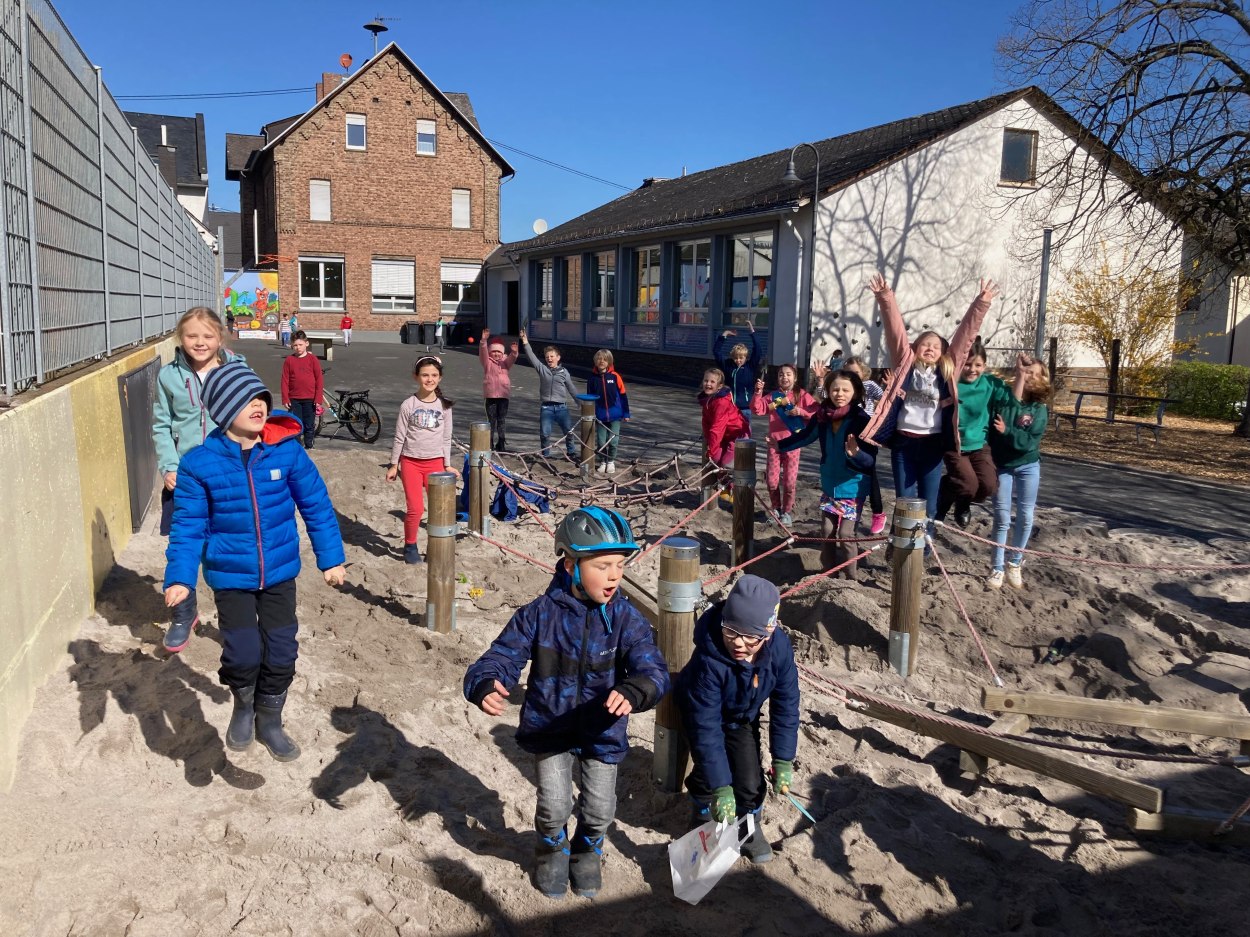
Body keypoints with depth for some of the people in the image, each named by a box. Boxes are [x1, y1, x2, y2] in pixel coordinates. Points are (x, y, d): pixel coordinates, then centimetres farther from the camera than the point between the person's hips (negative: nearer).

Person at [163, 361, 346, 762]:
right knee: (243, 656, -11)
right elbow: (188, 526, -6)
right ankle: (243, 706, 26)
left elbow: (316, 505, -2)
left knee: (281, 654, 8)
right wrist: (180, 577, -15)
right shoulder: (199, 464, -13)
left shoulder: (287, 451, -11)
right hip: (230, 578, -2)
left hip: (280, 573, 2)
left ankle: (270, 721, 36)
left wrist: (330, 558, 1)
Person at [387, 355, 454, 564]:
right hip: (410, 462, -2)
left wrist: (447, 465, 8)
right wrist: (393, 465, 2)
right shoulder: (408, 405, -4)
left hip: (435, 462, 2)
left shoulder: (444, 405, 3)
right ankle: (410, 547, 16)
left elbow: (446, 438, 8)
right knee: (415, 509, -4)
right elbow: (399, 437, 1)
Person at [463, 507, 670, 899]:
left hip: (603, 733, 1)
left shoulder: (626, 619, -15)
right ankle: (552, 850, 36)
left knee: (599, 810, 8)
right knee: (554, 806, -1)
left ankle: (587, 851, 45)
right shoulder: (540, 614, -16)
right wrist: (484, 685, -39)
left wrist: (632, 692, -48)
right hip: (550, 729, -1)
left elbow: (653, 670, -25)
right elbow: (502, 656, -15)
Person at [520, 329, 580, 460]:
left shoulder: (564, 372, 7)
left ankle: (572, 453, 18)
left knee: (569, 431, 1)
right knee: (544, 433, -1)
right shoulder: (542, 369, 4)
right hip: (546, 407, 0)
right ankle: (545, 455, 15)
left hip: (561, 406, 1)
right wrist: (525, 343, -20)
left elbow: (572, 388, 13)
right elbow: (532, 357, -8)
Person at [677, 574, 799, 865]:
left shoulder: (780, 647, -32)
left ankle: (749, 825, 27)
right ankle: (704, 819, 19)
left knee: (750, 779, -4)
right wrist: (720, 787, -37)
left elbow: (786, 705, -18)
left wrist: (783, 761, -17)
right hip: (705, 712, -3)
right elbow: (706, 726, -38)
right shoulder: (708, 659, -43)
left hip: (742, 719, 3)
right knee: (709, 774, -13)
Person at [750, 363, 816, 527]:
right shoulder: (772, 396, 4)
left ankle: (787, 512, 20)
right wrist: (758, 392, -17)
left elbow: (816, 413, -8)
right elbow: (757, 409, -6)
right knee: (772, 481, 4)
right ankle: (776, 509, 25)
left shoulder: (802, 395, -2)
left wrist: (801, 411, -22)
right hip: (774, 443, 2)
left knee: (789, 482, 2)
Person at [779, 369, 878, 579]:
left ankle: (851, 580, 13)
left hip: (852, 487, -5)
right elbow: (804, 436, 15)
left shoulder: (861, 420, -19)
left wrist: (856, 454, -43)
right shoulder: (822, 416, -6)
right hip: (829, 485, 5)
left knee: (845, 535, -4)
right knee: (827, 532, 11)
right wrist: (780, 445, 22)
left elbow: (870, 460, -23)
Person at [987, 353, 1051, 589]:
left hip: (1028, 467, 2)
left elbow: (1030, 441, -15)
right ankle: (997, 568, 10)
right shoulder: (1002, 396, -5)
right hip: (1001, 467, -1)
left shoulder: (1039, 409, -4)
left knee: (1025, 517, 4)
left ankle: (1014, 563, 22)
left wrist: (1007, 431, -27)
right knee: (1002, 519, 0)